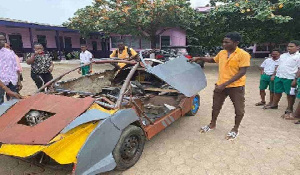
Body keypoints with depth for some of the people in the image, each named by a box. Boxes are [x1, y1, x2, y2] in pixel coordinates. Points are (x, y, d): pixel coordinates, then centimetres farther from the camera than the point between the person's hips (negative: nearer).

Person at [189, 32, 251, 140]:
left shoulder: (243, 54, -16)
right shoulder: (222, 53, 2)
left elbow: (242, 72, -21)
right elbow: (213, 60, 23)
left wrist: (225, 84, -26)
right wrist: (199, 58, 12)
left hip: (236, 86, -5)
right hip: (220, 85, 5)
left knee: (239, 109, 9)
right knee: (216, 106, 15)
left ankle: (235, 129, 30)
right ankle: (212, 124, 35)